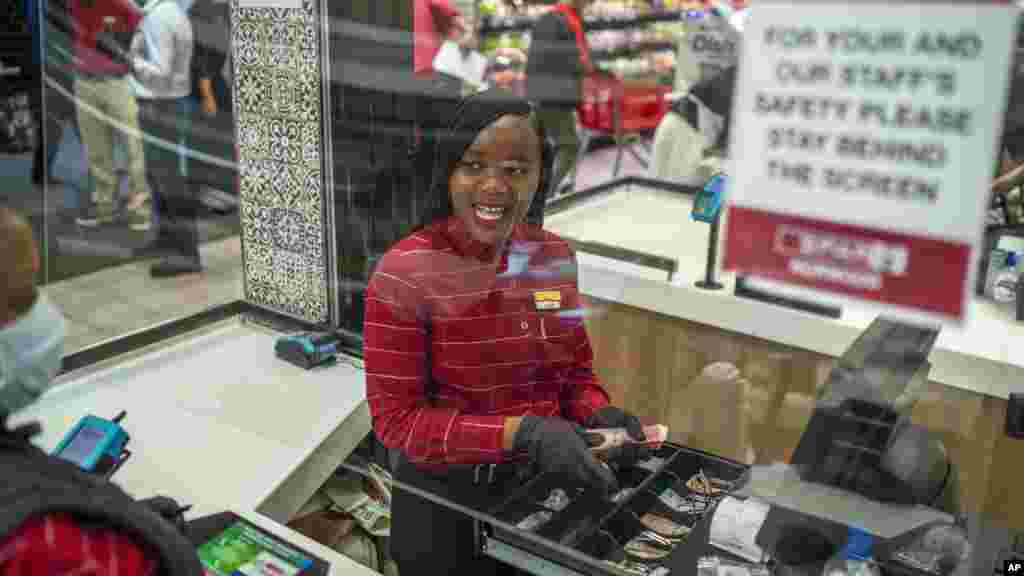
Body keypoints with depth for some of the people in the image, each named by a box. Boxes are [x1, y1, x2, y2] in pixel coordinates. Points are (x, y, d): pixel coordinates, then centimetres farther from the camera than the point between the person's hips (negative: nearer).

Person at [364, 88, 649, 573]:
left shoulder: (555, 258, -5)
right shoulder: (403, 275, -21)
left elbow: (575, 370, 6)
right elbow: (396, 418, -19)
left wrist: (598, 414, -16)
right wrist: (520, 432, -30)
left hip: (539, 486, 5)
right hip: (445, 499, -4)